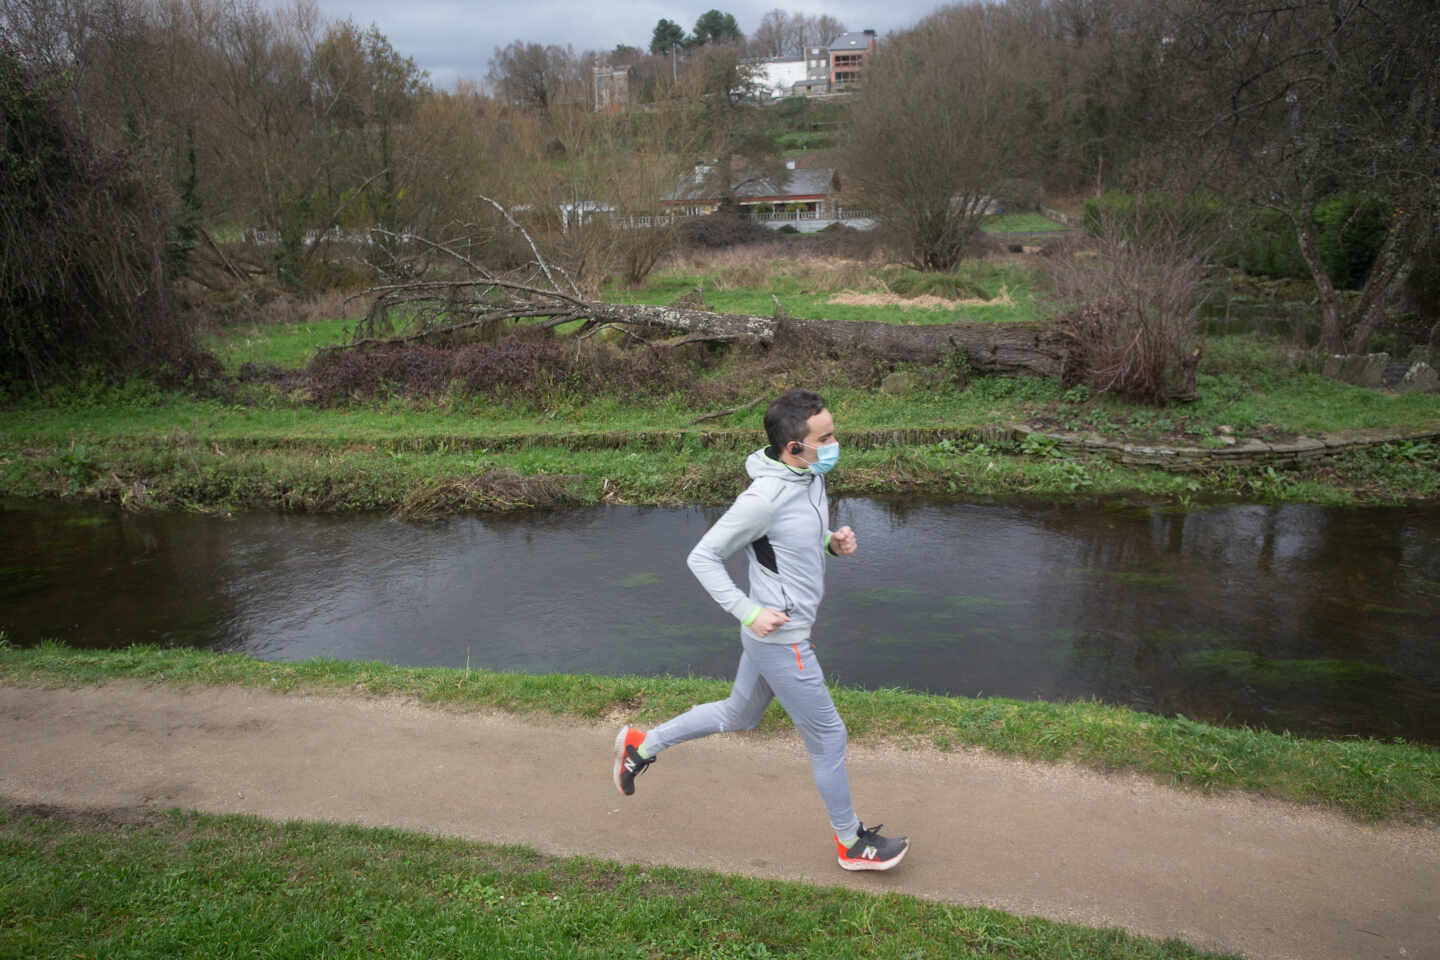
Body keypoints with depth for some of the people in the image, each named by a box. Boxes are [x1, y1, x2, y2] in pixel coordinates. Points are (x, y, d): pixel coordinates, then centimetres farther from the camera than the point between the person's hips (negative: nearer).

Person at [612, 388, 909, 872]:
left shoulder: (812, 475, 0)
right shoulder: (764, 498, -27)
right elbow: (703, 557, -20)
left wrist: (833, 541, -2)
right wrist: (749, 612, -24)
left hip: (781, 632, 9)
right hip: (780, 639, -9)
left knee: (739, 715, 26)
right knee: (828, 737, 7)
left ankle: (642, 745, 39)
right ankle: (852, 842, 28)